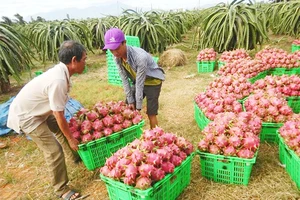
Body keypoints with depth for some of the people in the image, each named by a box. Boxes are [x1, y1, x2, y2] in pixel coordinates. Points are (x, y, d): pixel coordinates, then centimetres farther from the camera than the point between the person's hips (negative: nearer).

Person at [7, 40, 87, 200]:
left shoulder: (61, 70, -7)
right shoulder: (58, 81, -35)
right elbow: (59, 116, -25)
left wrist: (68, 133, 11)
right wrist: (70, 138, -11)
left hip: (39, 110, 9)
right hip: (26, 115, -9)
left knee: (62, 130, 22)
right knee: (54, 150, -7)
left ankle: (75, 157, 47)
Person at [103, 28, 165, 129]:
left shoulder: (140, 56, -36)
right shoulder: (117, 58, -16)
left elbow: (140, 83, -30)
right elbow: (125, 80, -10)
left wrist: (138, 107, -22)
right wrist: (130, 101, -8)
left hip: (152, 82, -6)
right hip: (138, 81, 6)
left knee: (151, 114, -6)